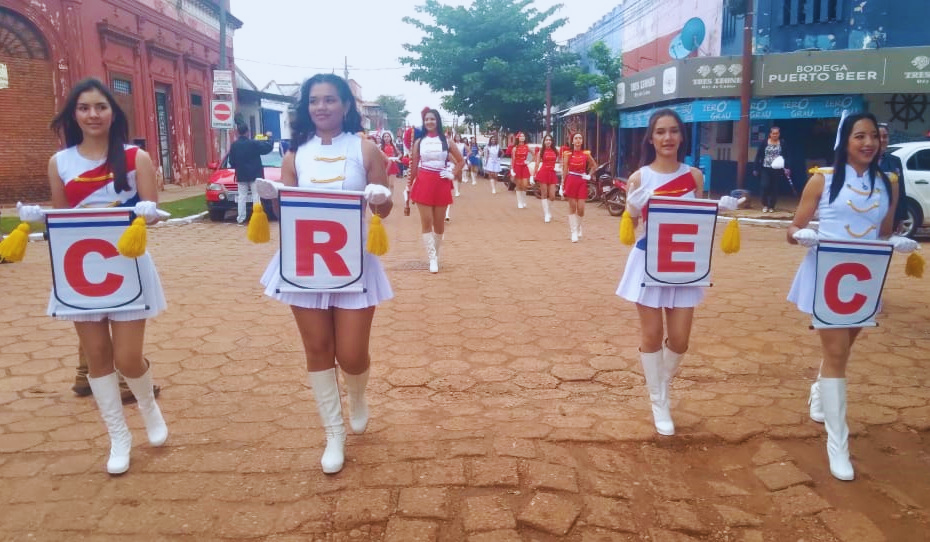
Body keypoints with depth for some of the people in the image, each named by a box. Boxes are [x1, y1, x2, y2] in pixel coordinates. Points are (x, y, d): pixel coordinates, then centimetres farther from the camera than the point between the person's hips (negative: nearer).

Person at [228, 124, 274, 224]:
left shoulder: (234, 145, -2)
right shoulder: (254, 143, -14)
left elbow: (231, 161, 4)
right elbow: (268, 148, -7)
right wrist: (269, 138, 9)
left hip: (241, 175, 3)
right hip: (254, 174, -3)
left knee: (242, 196, 9)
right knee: (256, 196, 1)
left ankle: (241, 218, 7)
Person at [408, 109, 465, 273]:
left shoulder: (446, 141, 5)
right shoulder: (419, 142, 5)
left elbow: (461, 161, 11)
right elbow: (414, 166, 5)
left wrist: (453, 174, -1)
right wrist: (410, 185, 3)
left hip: (441, 184, 1)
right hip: (423, 183, 0)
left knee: (439, 223, 7)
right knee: (426, 222, -5)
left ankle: (436, 255, 23)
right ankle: (432, 259, -2)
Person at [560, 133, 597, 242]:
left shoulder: (586, 154, 4)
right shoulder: (567, 154, 0)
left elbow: (594, 165, 18)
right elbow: (565, 171, 0)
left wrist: (589, 175, 4)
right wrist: (562, 186, -4)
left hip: (582, 182, 1)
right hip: (571, 181, -1)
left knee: (581, 208, -3)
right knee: (572, 207, 1)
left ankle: (579, 228, 24)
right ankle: (574, 232, 7)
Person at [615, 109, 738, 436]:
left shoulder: (694, 176, 3)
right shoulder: (639, 178, -4)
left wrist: (720, 209, -7)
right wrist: (634, 208, -23)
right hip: (648, 261, -2)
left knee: (680, 339, 4)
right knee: (651, 335, 4)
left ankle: (664, 388, 34)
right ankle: (658, 403, 21)